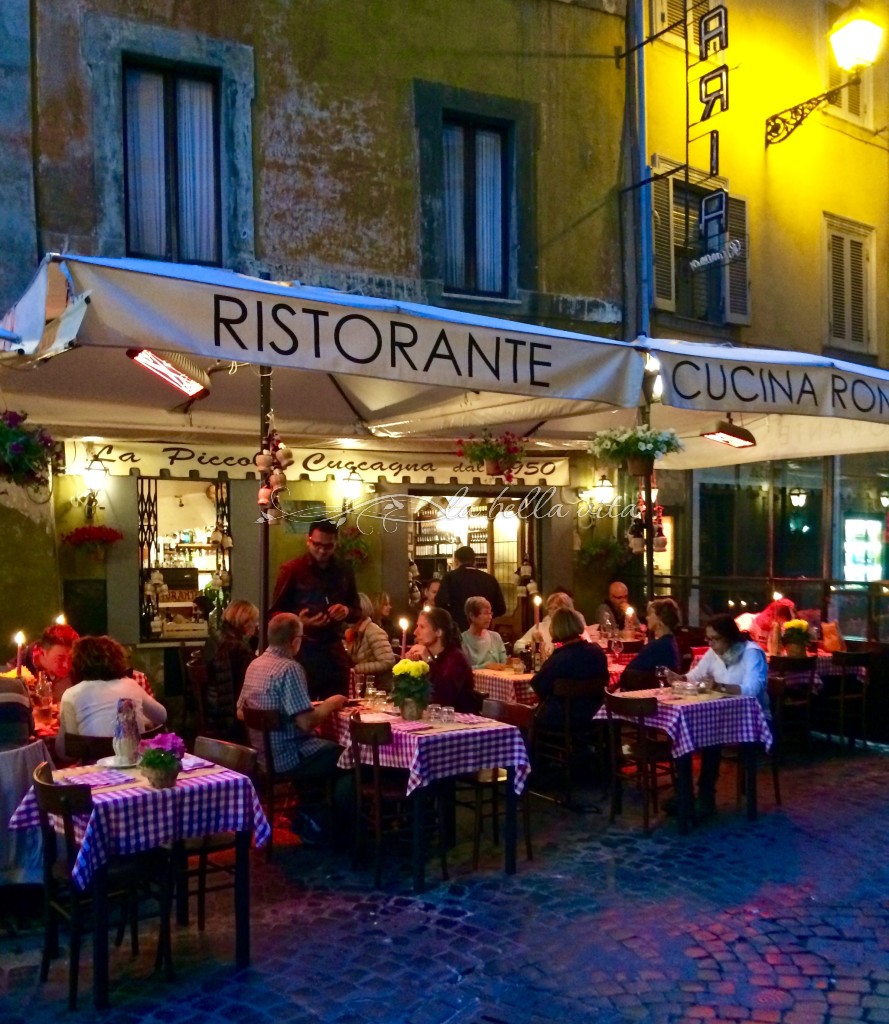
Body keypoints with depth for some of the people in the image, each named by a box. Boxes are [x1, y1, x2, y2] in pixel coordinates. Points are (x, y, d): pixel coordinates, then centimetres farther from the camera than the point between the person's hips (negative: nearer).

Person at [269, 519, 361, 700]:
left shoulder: (344, 572, 11)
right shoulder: (291, 570, -3)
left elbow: (357, 612, 17)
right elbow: (276, 612, -3)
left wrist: (347, 611, -7)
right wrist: (299, 621, -22)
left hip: (335, 652, 4)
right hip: (302, 651, -4)